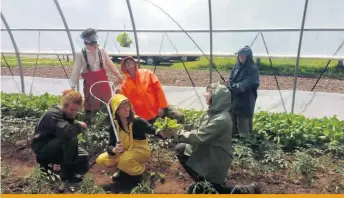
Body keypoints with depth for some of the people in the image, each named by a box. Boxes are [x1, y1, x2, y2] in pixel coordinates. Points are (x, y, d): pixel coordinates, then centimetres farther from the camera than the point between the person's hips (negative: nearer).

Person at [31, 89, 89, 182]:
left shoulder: (69, 115, 1)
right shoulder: (53, 114, -26)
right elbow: (66, 131, -42)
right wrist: (79, 126, -26)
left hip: (55, 147, 9)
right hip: (42, 148, -9)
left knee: (83, 157, 0)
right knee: (71, 138, -32)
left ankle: (46, 161, 14)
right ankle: (67, 173, -15)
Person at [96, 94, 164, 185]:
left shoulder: (137, 121, -21)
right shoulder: (114, 125, -9)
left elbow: (152, 129, -36)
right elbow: (110, 146, -11)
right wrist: (114, 150, -36)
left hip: (141, 151, -5)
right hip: (124, 152, 5)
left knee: (124, 160, -35)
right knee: (101, 160, -10)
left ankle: (139, 171, -4)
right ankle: (125, 169, 9)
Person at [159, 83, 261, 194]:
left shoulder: (221, 119, -29)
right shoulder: (211, 112, 0)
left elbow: (199, 137, -28)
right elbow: (195, 131, 1)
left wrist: (175, 133, -21)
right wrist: (174, 131, -12)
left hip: (216, 161, -9)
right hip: (205, 154, 9)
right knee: (180, 148, 9)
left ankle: (245, 192, 8)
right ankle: (202, 181, 21)